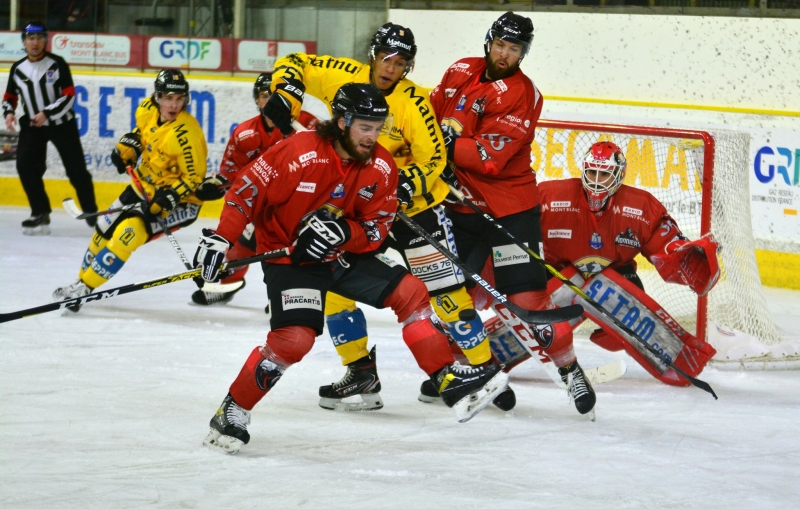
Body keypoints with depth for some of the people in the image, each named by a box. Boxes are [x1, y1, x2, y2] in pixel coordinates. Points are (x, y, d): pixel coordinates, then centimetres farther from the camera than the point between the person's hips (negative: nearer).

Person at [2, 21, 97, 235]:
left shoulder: (57, 64, -10)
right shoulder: (17, 69, 0)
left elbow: (69, 96, -14)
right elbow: (9, 97, 12)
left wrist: (47, 113, -24)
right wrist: (8, 112, -9)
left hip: (62, 124, -3)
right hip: (32, 125, 3)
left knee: (76, 170, 0)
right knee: (25, 165, -15)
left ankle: (91, 212, 16)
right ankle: (40, 213, -6)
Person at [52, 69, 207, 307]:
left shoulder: (186, 133, -30)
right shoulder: (147, 110, -10)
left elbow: (193, 177, -22)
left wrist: (166, 199, -30)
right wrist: (126, 149, -3)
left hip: (179, 199, -8)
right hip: (145, 185, 8)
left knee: (130, 232, -22)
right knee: (105, 228, 11)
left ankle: (85, 287, -12)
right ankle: (83, 278, 32)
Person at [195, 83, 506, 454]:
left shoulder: (381, 167, -7)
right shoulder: (300, 153, -24)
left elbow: (377, 230, -6)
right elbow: (248, 189, -18)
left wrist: (343, 231, -26)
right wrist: (220, 239, -23)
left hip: (344, 254, 6)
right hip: (288, 257, -6)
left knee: (409, 292, -2)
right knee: (295, 337, -24)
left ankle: (448, 379, 7)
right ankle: (232, 412, -11)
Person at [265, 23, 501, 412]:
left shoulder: (413, 102, -17)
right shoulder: (344, 77, -8)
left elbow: (433, 159, -15)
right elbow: (294, 64, 3)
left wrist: (407, 184, -34)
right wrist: (285, 95, -16)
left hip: (413, 204, -4)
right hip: (356, 202, 4)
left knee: (445, 289, -8)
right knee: (333, 284, -2)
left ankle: (483, 368, 3)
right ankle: (362, 374, 9)